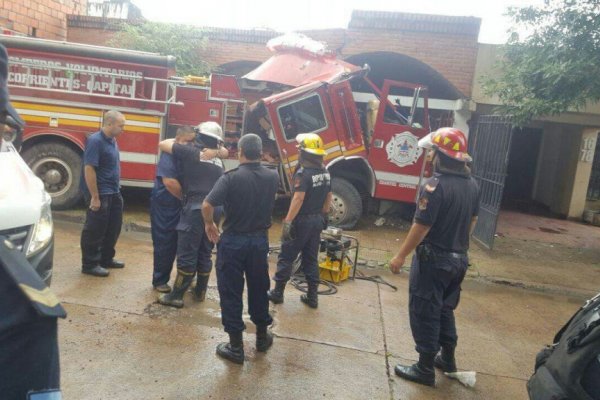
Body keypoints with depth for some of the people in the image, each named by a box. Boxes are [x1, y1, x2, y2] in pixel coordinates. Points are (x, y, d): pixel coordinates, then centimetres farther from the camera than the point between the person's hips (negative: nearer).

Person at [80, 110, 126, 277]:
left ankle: (106, 258, 30)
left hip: (114, 193, 9)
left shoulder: (112, 141, 10)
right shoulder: (95, 141, -17)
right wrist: (94, 197, -22)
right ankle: (90, 264, 12)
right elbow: (89, 169, -21)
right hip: (101, 194, -9)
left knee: (113, 228, 16)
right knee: (94, 231, 1)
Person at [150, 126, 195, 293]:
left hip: (184, 207, 6)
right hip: (165, 207, -5)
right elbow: (169, 182, -25)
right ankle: (160, 280, 19)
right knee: (164, 245, 4)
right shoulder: (169, 154, -14)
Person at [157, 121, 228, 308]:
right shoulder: (218, 161, 14)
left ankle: (176, 296, 6)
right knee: (205, 254, 14)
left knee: (187, 254, -1)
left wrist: (176, 140, 21)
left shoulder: (190, 152, -3)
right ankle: (200, 291, 25)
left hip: (195, 209, -6)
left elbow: (163, 144, 5)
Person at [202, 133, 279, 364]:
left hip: (233, 241, -4)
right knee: (259, 288, 19)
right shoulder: (273, 177, -2)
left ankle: (236, 346, 14)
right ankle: (262, 336, 33)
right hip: (260, 240, 4)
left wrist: (209, 224, -6)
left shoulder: (231, 178, -16)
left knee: (231, 292, 7)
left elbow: (207, 205, -24)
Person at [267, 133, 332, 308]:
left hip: (302, 221, -7)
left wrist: (287, 222, -25)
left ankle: (277, 292, 16)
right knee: (311, 259, 14)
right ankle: (312, 296, 18)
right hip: (317, 220, 7)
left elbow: (298, 198, -26)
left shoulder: (303, 173, -18)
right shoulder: (325, 172, 6)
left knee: (286, 257, 6)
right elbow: (328, 197, 12)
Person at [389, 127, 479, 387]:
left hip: (433, 259, -8)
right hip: (458, 259, 8)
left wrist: (400, 257, -14)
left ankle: (425, 369, 15)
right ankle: (448, 358, 36)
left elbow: (422, 226, -23)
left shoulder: (436, 185, -23)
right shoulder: (471, 184, 4)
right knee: (445, 308, 23)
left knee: (424, 312, 5)